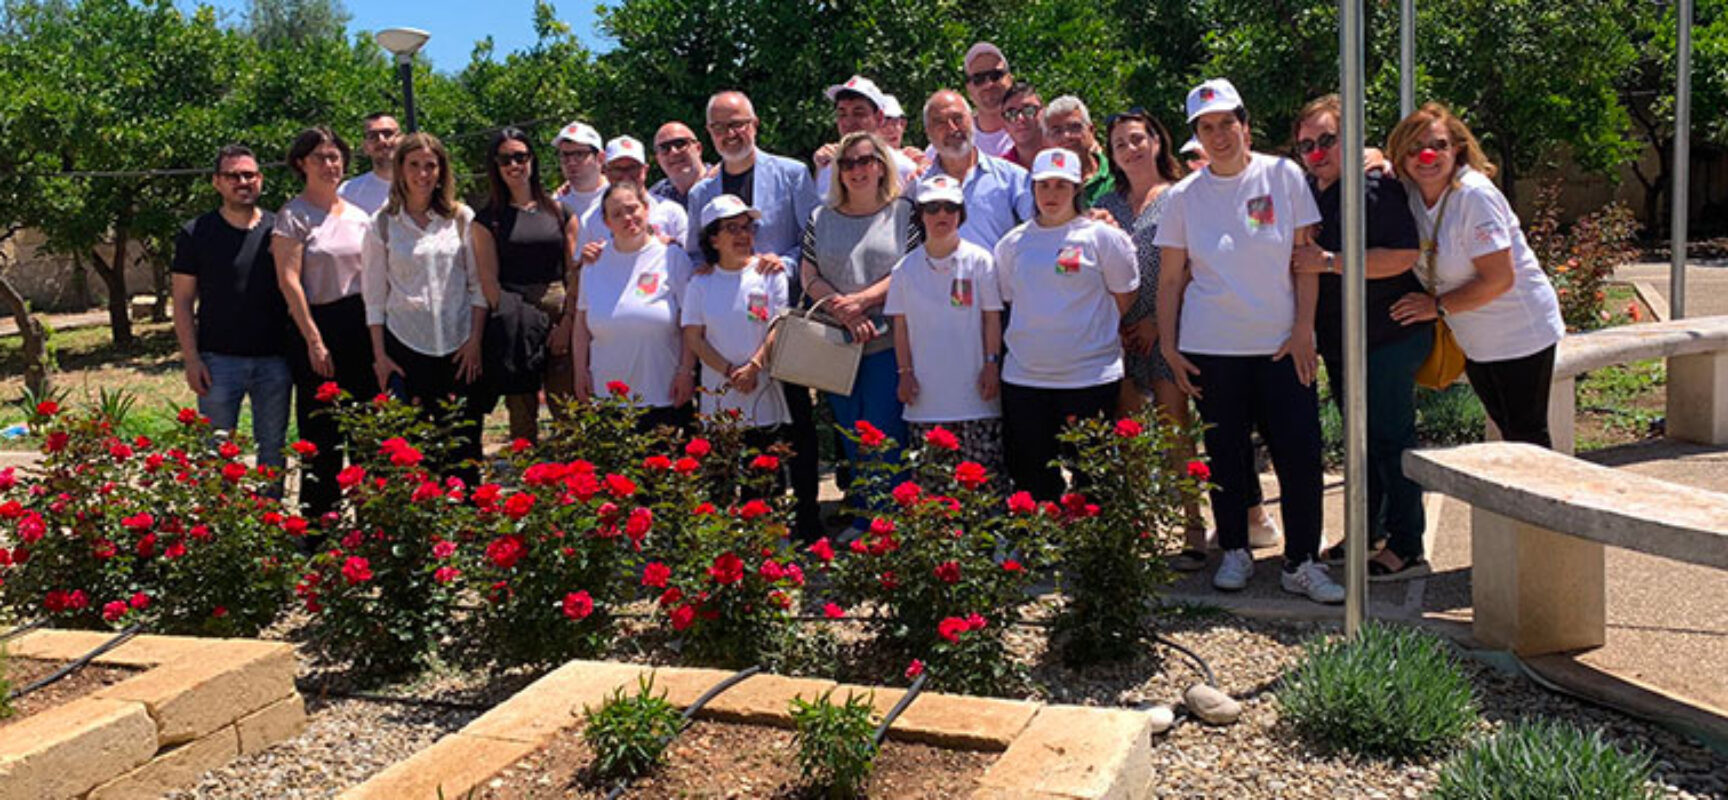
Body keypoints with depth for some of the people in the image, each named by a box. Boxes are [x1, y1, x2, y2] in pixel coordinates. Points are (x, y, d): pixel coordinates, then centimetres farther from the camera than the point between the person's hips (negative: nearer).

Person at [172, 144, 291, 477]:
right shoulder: (196, 234, 3)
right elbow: (183, 301, 3)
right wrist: (191, 359, -6)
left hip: (274, 359, 2)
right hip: (219, 361, -1)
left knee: (273, 450, 9)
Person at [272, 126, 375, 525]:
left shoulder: (358, 215, 12)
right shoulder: (293, 215, -3)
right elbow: (288, 280, -9)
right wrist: (314, 340, -14)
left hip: (362, 327, 5)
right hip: (320, 325, -5)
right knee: (322, 435, -1)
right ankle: (318, 523, 7)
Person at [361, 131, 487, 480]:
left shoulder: (462, 218, 6)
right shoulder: (383, 224, 5)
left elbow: (479, 285, 6)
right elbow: (374, 295, 6)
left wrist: (475, 340, -2)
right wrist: (379, 355, 1)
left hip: (458, 346, 0)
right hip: (404, 346, 0)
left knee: (462, 449, 0)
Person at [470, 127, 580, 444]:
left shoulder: (559, 211, 10)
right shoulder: (488, 219, 6)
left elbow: (574, 272, 6)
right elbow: (488, 280, 1)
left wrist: (567, 325, -4)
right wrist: (509, 320, -10)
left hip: (559, 314, 1)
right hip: (516, 325, -1)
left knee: (567, 411, -1)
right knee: (521, 413, 1)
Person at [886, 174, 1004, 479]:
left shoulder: (980, 260, 0)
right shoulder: (905, 268, 5)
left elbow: (992, 318, 3)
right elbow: (900, 325, 9)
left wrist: (992, 364, -2)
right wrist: (905, 372, 3)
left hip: (974, 387, -2)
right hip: (926, 391, 2)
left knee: (986, 469, -2)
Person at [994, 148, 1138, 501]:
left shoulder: (1101, 236, 0)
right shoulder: (1012, 242, 9)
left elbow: (1124, 296, 5)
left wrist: (1085, 333, 4)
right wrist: (1038, 334, 9)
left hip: (1089, 376, -3)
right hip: (1023, 376, 3)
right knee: (1030, 475, 7)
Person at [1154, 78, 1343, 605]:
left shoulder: (1284, 176, 1)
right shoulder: (1184, 196, 4)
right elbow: (1170, 279, 7)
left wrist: (1303, 330, -6)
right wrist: (1169, 346, 1)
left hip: (1280, 343, -1)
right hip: (1211, 348, 1)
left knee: (1300, 452, -4)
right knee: (1226, 454, 7)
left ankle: (1301, 564, 7)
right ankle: (1235, 551, 23)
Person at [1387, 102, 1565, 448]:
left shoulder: (1474, 195, -25)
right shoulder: (1409, 192, -4)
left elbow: (1498, 279, -26)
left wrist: (1438, 306, -19)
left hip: (1522, 332, -7)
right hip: (1472, 339, 7)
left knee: (1528, 437, 1)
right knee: (1507, 431, 18)